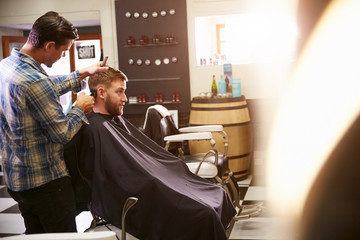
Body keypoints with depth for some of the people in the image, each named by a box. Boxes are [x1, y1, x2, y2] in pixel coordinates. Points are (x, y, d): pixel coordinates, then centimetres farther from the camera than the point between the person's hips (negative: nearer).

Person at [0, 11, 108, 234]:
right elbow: (63, 133, -19)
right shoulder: (34, 81, -27)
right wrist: (80, 109, -2)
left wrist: (84, 73, 19)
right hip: (45, 181, -9)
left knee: (36, 233, 22)